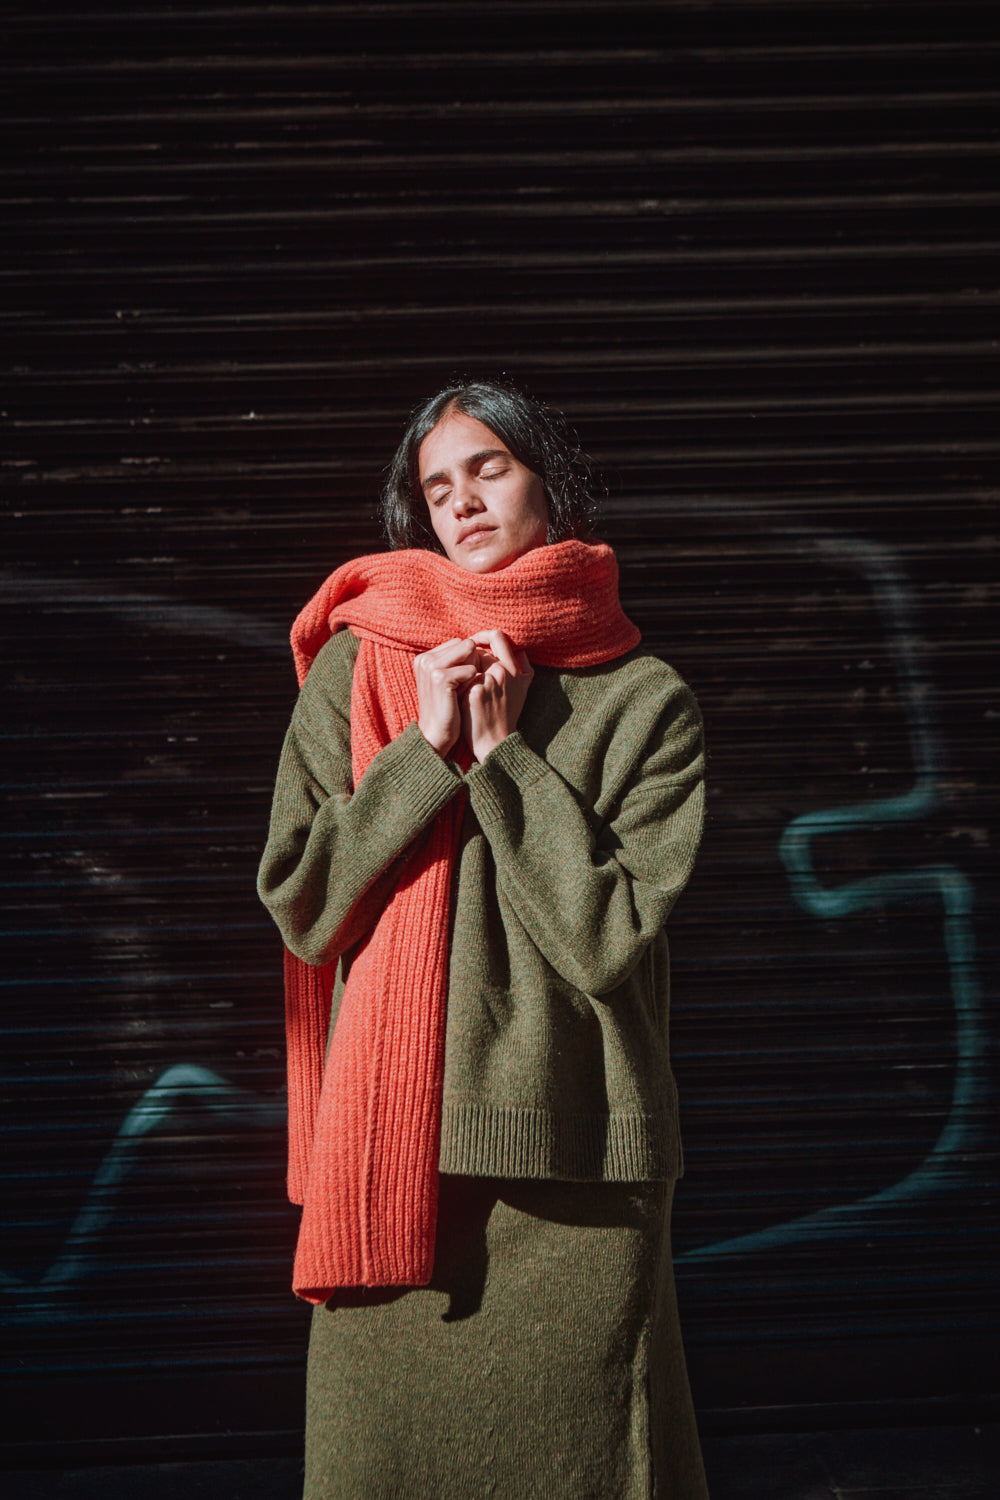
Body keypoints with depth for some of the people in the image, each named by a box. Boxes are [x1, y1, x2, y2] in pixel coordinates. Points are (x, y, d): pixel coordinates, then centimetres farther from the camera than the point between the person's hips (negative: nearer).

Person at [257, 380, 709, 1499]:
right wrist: (428, 751, -7)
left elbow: (611, 936, -8)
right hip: (393, 1150, 1)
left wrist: (504, 755, -8)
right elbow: (299, 903, 0)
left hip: (576, 1156, -1)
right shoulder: (356, 664, 7)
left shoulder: (645, 700, 3)